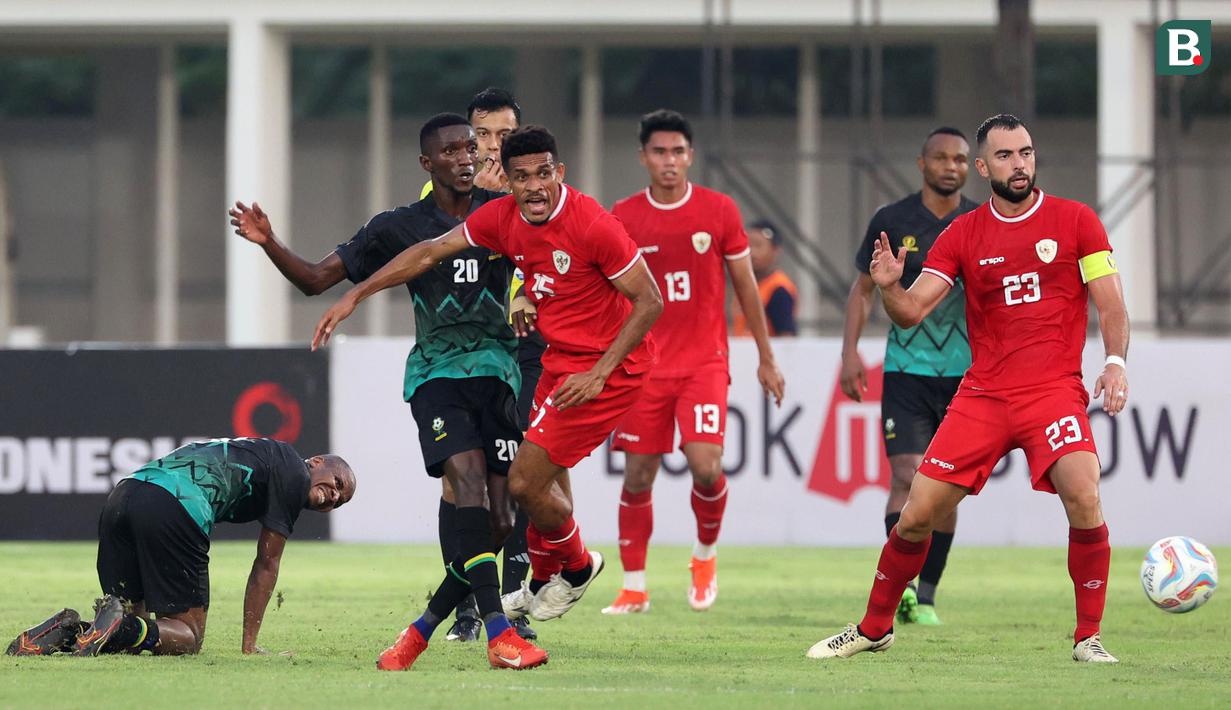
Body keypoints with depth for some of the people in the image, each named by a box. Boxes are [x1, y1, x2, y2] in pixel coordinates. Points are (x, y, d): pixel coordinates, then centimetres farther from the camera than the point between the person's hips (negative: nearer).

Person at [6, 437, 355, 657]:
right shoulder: (295, 474, 12)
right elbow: (266, 566, 12)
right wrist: (249, 644, 18)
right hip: (174, 509, -8)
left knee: (132, 635, 14)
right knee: (188, 636, 0)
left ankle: (67, 629, -11)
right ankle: (119, 624, -25)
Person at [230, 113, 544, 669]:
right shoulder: (399, 228, 4)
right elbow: (315, 279, 9)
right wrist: (269, 244, -7)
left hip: (497, 369, 3)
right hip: (436, 373, -3)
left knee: (498, 518, -5)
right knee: (468, 481, -25)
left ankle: (423, 630, 14)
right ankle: (499, 635, -31)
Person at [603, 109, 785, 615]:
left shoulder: (719, 211, 0)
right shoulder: (622, 218, 0)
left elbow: (745, 286, 8)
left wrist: (766, 358, 10)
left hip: (704, 362, -1)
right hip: (644, 364, 1)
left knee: (706, 468, -16)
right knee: (637, 477, 0)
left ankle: (706, 554, 13)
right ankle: (633, 588, 13)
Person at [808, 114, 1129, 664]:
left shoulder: (1075, 221, 2)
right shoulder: (963, 235, 7)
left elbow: (1110, 305, 0)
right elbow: (911, 312, 2)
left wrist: (1115, 362, -17)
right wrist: (888, 287, -20)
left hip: (1054, 390, -2)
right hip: (982, 395, 2)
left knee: (1083, 499, -26)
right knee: (916, 515, -2)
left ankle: (1089, 638, -13)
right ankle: (875, 627, 20)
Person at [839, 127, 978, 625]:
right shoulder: (892, 221, 0)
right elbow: (863, 289, 8)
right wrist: (850, 353, -2)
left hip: (964, 373, 2)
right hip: (906, 371, -2)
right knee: (907, 475, -17)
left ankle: (925, 597, 13)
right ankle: (901, 584, -25)